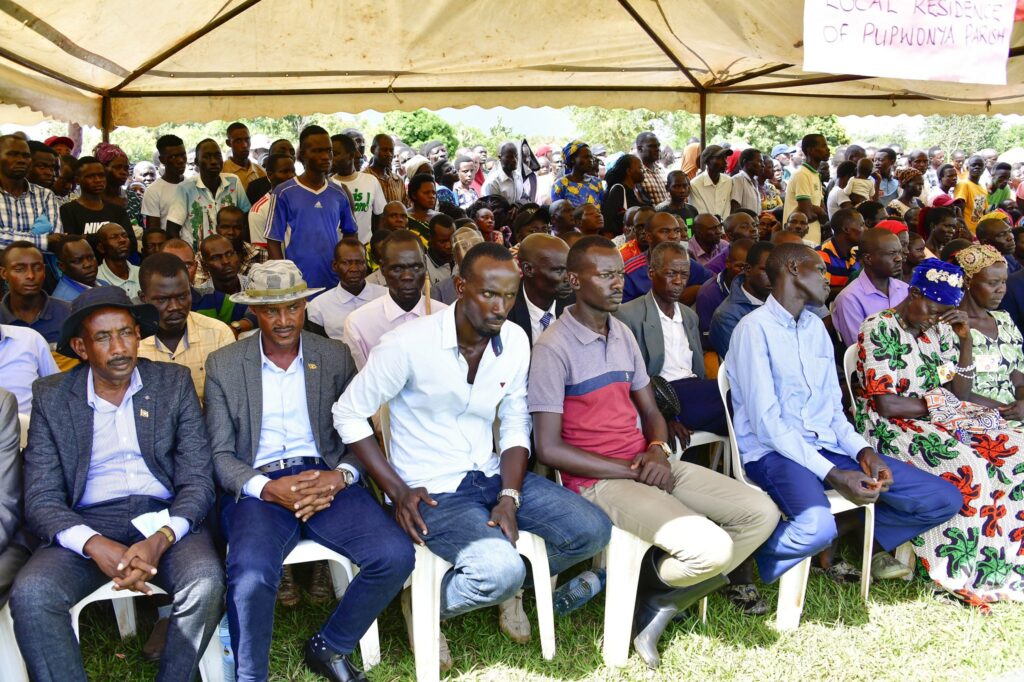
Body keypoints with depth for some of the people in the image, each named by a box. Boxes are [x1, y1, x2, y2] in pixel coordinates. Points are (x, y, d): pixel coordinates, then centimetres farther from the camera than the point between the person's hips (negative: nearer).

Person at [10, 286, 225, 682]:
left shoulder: (174, 383, 6)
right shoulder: (51, 397, 6)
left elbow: (198, 481, 1)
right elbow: (40, 500, -1)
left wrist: (160, 539, -19)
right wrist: (95, 545, -21)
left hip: (165, 517, 0)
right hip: (86, 525, 1)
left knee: (206, 581, -30)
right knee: (30, 593, -29)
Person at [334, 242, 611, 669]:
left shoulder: (515, 342, 0)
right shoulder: (409, 344, -16)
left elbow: (515, 428, 7)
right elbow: (348, 414, -8)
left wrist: (509, 498, -9)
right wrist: (397, 490, -14)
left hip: (491, 474, 6)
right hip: (434, 490, -6)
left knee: (592, 530, -10)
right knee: (500, 570, -30)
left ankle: (507, 585, 17)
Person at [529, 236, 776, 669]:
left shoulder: (623, 333, 13)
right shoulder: (553, 349, -12)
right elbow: (549, 449, -14)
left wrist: (657, 450, -6)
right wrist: (630, 470, -14)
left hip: (647, 465, 8)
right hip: (599, 481, -8)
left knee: (762, 513, -2)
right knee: (712, 548, -25)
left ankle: (659, 603, 4)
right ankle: (636, 583, 8)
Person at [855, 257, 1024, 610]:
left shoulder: (940, 329, 13)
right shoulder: (879, 328, -9)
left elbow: (962, 393, 10)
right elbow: (885, 405, -16)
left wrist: (966, 340, -1)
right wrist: (938, 403, -6)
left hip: (941, 419, 7)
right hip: (891, 427, -7)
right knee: (967, 469, -30)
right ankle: (966, 575, -14)